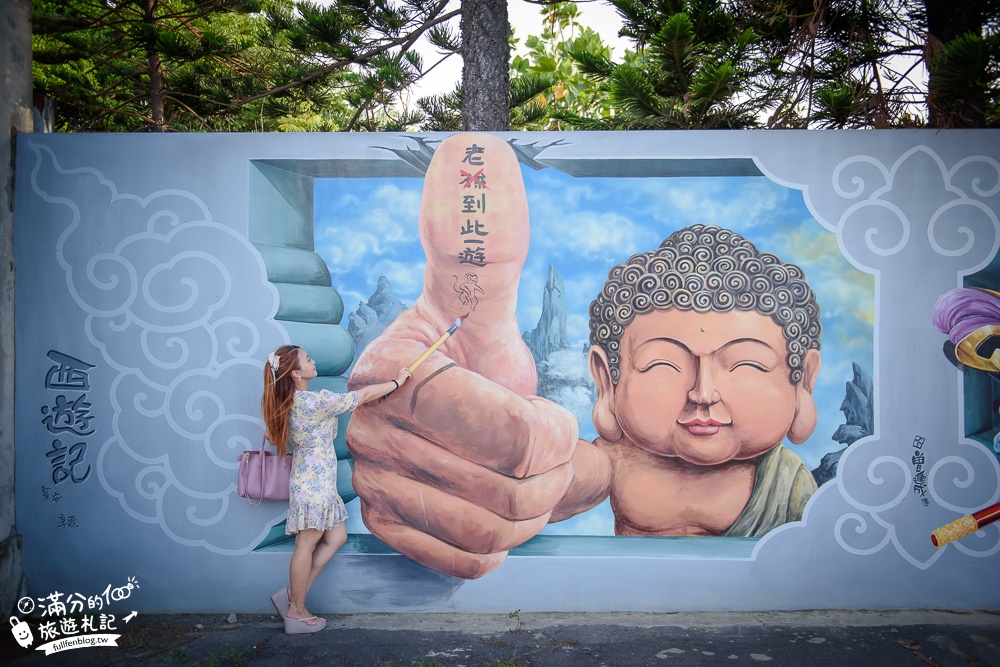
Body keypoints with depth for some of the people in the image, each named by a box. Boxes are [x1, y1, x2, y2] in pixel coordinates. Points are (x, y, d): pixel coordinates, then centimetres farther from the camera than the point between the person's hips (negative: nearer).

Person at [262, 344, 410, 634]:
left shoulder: (291, 401, 6)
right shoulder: (315, 401, -20)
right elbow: (364, 395, -12)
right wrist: (396, 382, 0)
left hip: (315, 482, 10)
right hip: (314, 483, -10)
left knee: (336, 537, 13)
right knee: (306, 545, 2)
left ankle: (293, 594, 18)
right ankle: (296, 613, 15)